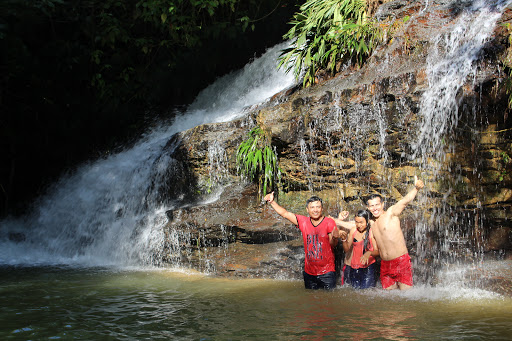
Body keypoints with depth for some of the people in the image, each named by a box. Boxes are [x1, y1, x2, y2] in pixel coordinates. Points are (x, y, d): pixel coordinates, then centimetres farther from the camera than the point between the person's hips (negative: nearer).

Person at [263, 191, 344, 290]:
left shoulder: (329, 222, -7)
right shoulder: (303, 222, 3)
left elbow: (333, 245, -14)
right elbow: (285, 213, 7)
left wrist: (335, 238, -36)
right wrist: (272, 202, -1)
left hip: (326, 272, -4)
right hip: (309, 272, 4)